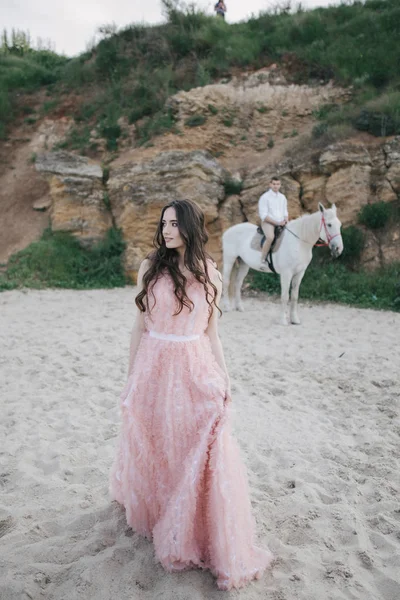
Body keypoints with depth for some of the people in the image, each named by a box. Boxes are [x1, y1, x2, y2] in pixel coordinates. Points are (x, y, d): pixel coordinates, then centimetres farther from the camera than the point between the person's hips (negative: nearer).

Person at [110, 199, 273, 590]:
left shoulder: (209, 274, 2)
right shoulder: (150, 268, -2)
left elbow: (211, 333, 7)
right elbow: (139, 327, 3)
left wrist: (223, 378, 3)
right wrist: (132, 378, 4)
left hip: (196, 370, 0)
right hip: (155, 368, 0)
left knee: (204, 452, -2)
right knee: (154, 447, 14)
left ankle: (222, 550, 15)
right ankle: (150, 510, 47)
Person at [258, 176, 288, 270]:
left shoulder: (282, 197, 16)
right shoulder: (264, 197, -4)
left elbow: (285, 212, 21)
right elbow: (263, 215, -11)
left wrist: (285, 220, -3)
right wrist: (276, 223, -17)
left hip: (281, 224, 6)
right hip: (268, 223, -6)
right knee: (270, 237, -36)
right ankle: (263, 260, -29)